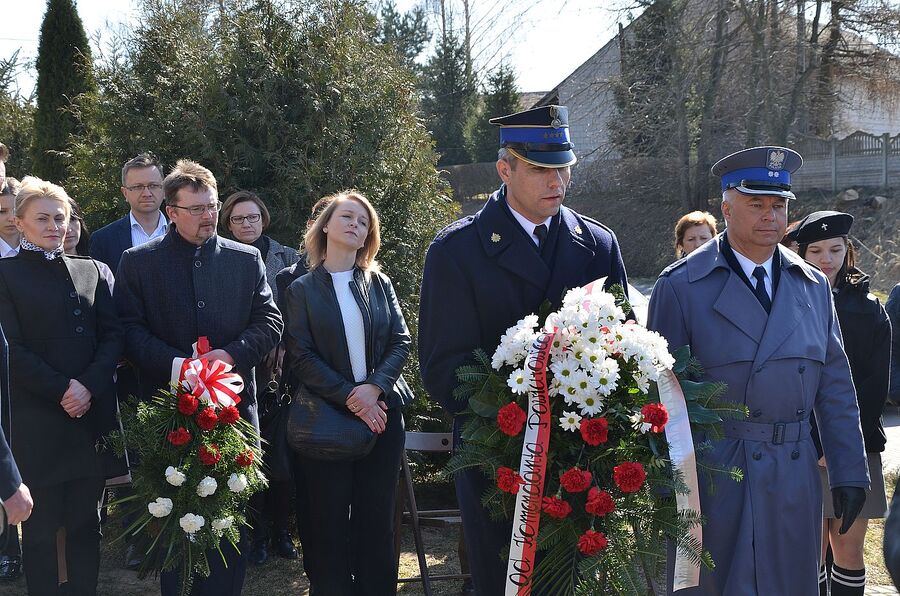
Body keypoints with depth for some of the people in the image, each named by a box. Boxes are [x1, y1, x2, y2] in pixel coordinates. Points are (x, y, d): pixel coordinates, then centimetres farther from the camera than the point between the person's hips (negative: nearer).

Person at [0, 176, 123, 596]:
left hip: (92, 415, 4)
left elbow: (112, 336, 6)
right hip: (36, 420, -3)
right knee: (41, 526, 2)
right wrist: (61, 389, -13)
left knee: (87, 523, 8)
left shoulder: (91, 271, 13)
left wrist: (89, 387, -9)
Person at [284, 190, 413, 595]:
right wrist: (348, 397, -14)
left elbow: (401, 342, 2)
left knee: (377, 516, 5)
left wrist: (375, 386, -15)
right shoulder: (302, 289, 3)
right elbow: (300, 354, -5)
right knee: (330, 517, 2)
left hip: (381, 409, 2)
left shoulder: (379, 283, 10)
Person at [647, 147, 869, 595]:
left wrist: (849, 472, 6)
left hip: (794, 481, 4)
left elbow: (835, 386, 10)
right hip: (711, 474, -4)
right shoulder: (680, 286, -4)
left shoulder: (813, 286, 9)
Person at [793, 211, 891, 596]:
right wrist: (819, 442, -11)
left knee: (850, 549, 5)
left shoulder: (869, 308, 8)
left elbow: (877, 384, 2)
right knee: (814, 548, -1)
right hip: (804, 447, -2)